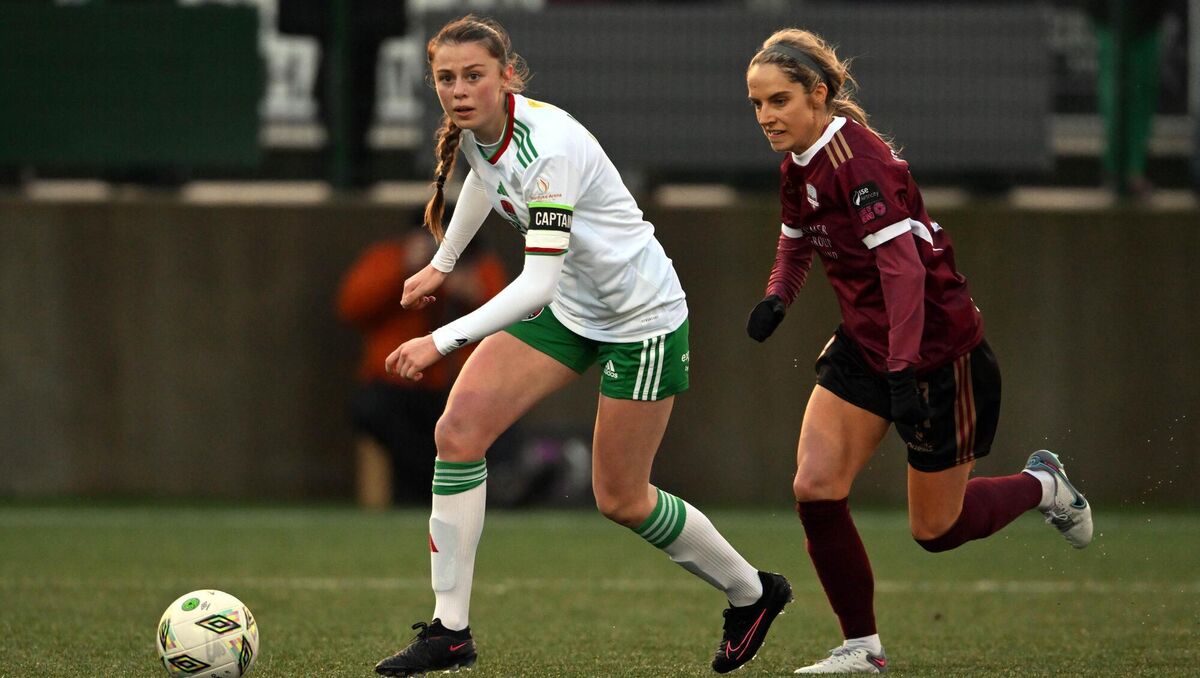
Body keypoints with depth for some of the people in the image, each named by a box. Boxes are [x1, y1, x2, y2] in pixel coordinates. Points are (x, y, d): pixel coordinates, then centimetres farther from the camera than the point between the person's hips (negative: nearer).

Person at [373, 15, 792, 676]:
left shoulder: (550, 148, -32)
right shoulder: (473, 128, -7)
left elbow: (537, 282, -36)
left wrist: (442, 341, -41)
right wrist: (441, 264, 29)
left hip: (642, 317, -8)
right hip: (567, 309, 8)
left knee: (621, 499, 3)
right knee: (458, 429, -10)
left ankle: (752, 592, 29)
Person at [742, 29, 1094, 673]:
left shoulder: (855, 157, -25)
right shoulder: (798, 163, 3)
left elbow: (902, 264, -31)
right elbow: (797, 237, 23)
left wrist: (904, 373, -37)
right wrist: (778, 295, 2)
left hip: (937, 351, -8)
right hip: (863, 346, 8)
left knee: (935, 530, 5)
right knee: (815, 489, -9)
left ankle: (1043, 485, 33)